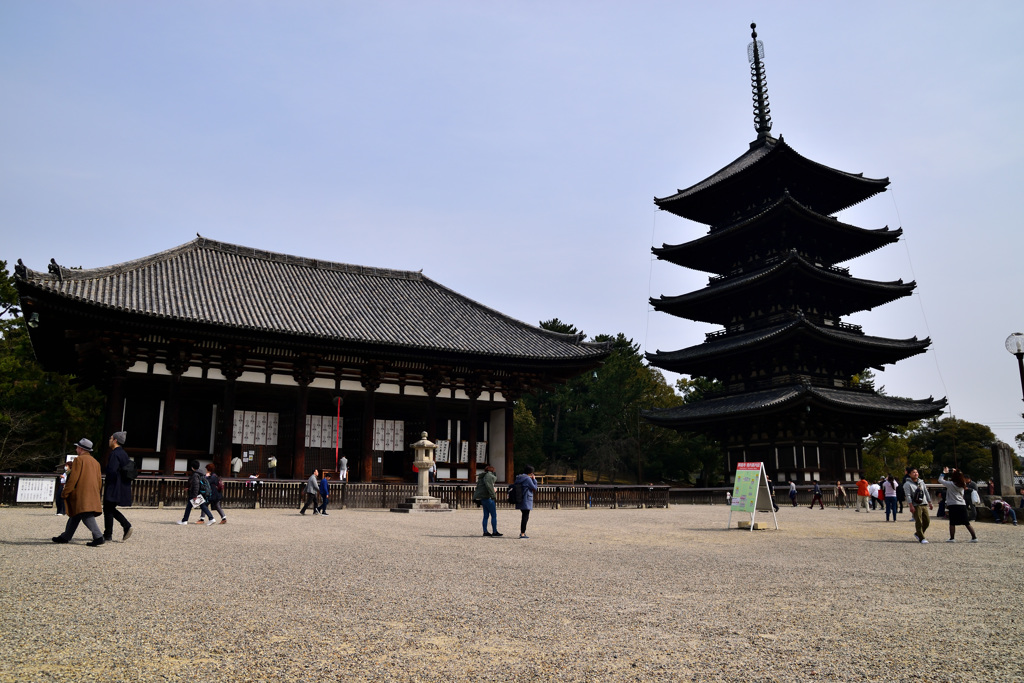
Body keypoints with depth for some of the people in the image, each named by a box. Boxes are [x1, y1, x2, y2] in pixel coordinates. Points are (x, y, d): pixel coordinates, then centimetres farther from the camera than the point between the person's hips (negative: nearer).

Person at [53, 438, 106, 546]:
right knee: (75, 516, 18)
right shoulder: (95, 462, 18)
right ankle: (65, 537, 26)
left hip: (81, 494, -8)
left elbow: (73, 478, -11)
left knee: (87, 516, -13)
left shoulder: (79, 460, -6)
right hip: (92, 494, 8)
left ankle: (98, 537, -22)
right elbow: (98, 479, 18)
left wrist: (65, 493, -5)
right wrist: (96, 494, 24)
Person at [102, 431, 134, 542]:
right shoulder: (124, 454, 15)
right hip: (123, 487, 9)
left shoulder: (115, 454, -15)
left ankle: (108, 535, 7)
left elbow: (111, 471, -24)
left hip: (113, 487, -9)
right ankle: (127, 526, 5)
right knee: (111, 509, 17)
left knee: (108, 510, 1)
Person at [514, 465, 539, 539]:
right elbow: (534, 488, -8)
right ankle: (522, 534, -1)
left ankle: (522, 532, 21)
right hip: (526, 501, -8)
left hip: (519, 501, 8)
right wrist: (534, 479, 3)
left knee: (525, 516, 19)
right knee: (525, 517, -2)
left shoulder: (518, 478, 10)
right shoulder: (528, 479, -15)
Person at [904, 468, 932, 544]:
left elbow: (926, 492, 21)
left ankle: (917, 534, 25)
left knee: (927, 521, 7)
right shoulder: (908, 484, -5)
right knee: (919, 522, -6)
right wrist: (911, 506, -18)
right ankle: (921, 538, 0)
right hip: (916, 506, -7)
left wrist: (929, 502, 17)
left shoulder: (921, 482, 15)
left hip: (924, 504, 7)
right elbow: (908, 496, -11)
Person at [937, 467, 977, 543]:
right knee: (967, 523, 8)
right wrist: (956, 472, 25)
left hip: (953, 505, -5)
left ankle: (952, 538, 3)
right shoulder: (962, 484, 8)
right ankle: (974, 537, 7)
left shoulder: (951, 484, -9)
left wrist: (944, 473, 13)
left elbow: (940, 480, 1)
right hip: (962, 505, 5)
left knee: (952, 523, 1)